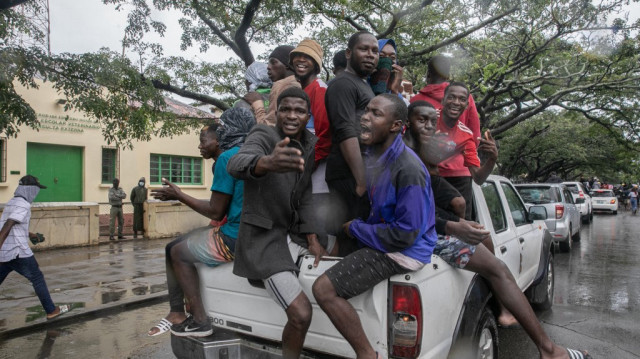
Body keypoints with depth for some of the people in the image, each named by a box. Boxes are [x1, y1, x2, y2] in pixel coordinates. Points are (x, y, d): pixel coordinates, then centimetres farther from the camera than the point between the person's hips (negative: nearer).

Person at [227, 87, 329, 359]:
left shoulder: (310, 144, 4)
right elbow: (236, 164, -38)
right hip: (262, 237, -7)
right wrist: (266, 163, -60)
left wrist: (312, 239, -3)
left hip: (294, 232, 7)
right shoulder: (263, 136, -16)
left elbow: (305, 195, 6)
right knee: (301, 314, -19)